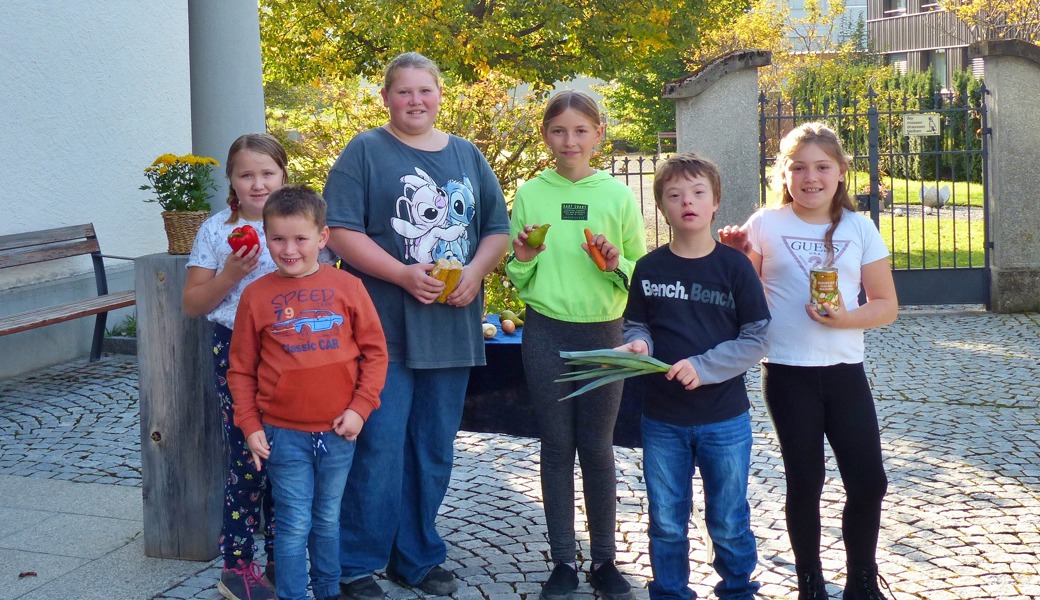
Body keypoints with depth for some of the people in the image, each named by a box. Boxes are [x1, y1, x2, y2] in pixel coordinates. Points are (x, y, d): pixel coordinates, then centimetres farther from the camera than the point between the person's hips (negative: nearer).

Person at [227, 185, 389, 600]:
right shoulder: (257, 295, -2)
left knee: (328, 520, 17)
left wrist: (360, 407, -6)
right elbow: (241, 368, 3)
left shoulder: (347, 286, -3)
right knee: (294, 525, 2)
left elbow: (375, 351, 1)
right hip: (283, 433, -1)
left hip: (338, 431, 1)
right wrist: (250, 426, -1)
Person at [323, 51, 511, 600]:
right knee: (380, 448, -6)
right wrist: (404, 274, -19)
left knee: (434, 451, 11)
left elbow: (497, 230, 14)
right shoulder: (365, 152, -1)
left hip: (452, 328, 5)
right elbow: (342, 232, -9)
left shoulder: (468, 157, 13)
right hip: (385, 327, -5)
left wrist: (475, 272, -6)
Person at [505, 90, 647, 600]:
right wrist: (523, 259, -12)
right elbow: (517, 279, 8)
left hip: (602, 332, 0)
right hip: (545, 333, 0)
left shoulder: (618, 195, 1)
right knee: (556, 447, 6)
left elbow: (641, 273, 5)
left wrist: (615, 264, -15)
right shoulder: (530, 194, 3)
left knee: (598, 448, 6)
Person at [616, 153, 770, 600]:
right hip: (662, 420, 2)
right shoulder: (649, 268, 1)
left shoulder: (734, 266, -6)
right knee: (666, 525, 12)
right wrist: (638, 344, -13)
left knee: (728, 524, 9)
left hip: (725, 419, -2)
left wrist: (703, 366, -18)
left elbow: (756, 340, -7)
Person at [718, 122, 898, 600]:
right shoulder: (766, 225, 0)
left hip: (845, 371, 1)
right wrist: (734, 256, -11)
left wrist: (847, 318, -15)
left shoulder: (859, 228, 3)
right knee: (805, 484, 6)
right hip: (788, 373, -1)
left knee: (869, 483, 0)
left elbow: (886, 305, 3)